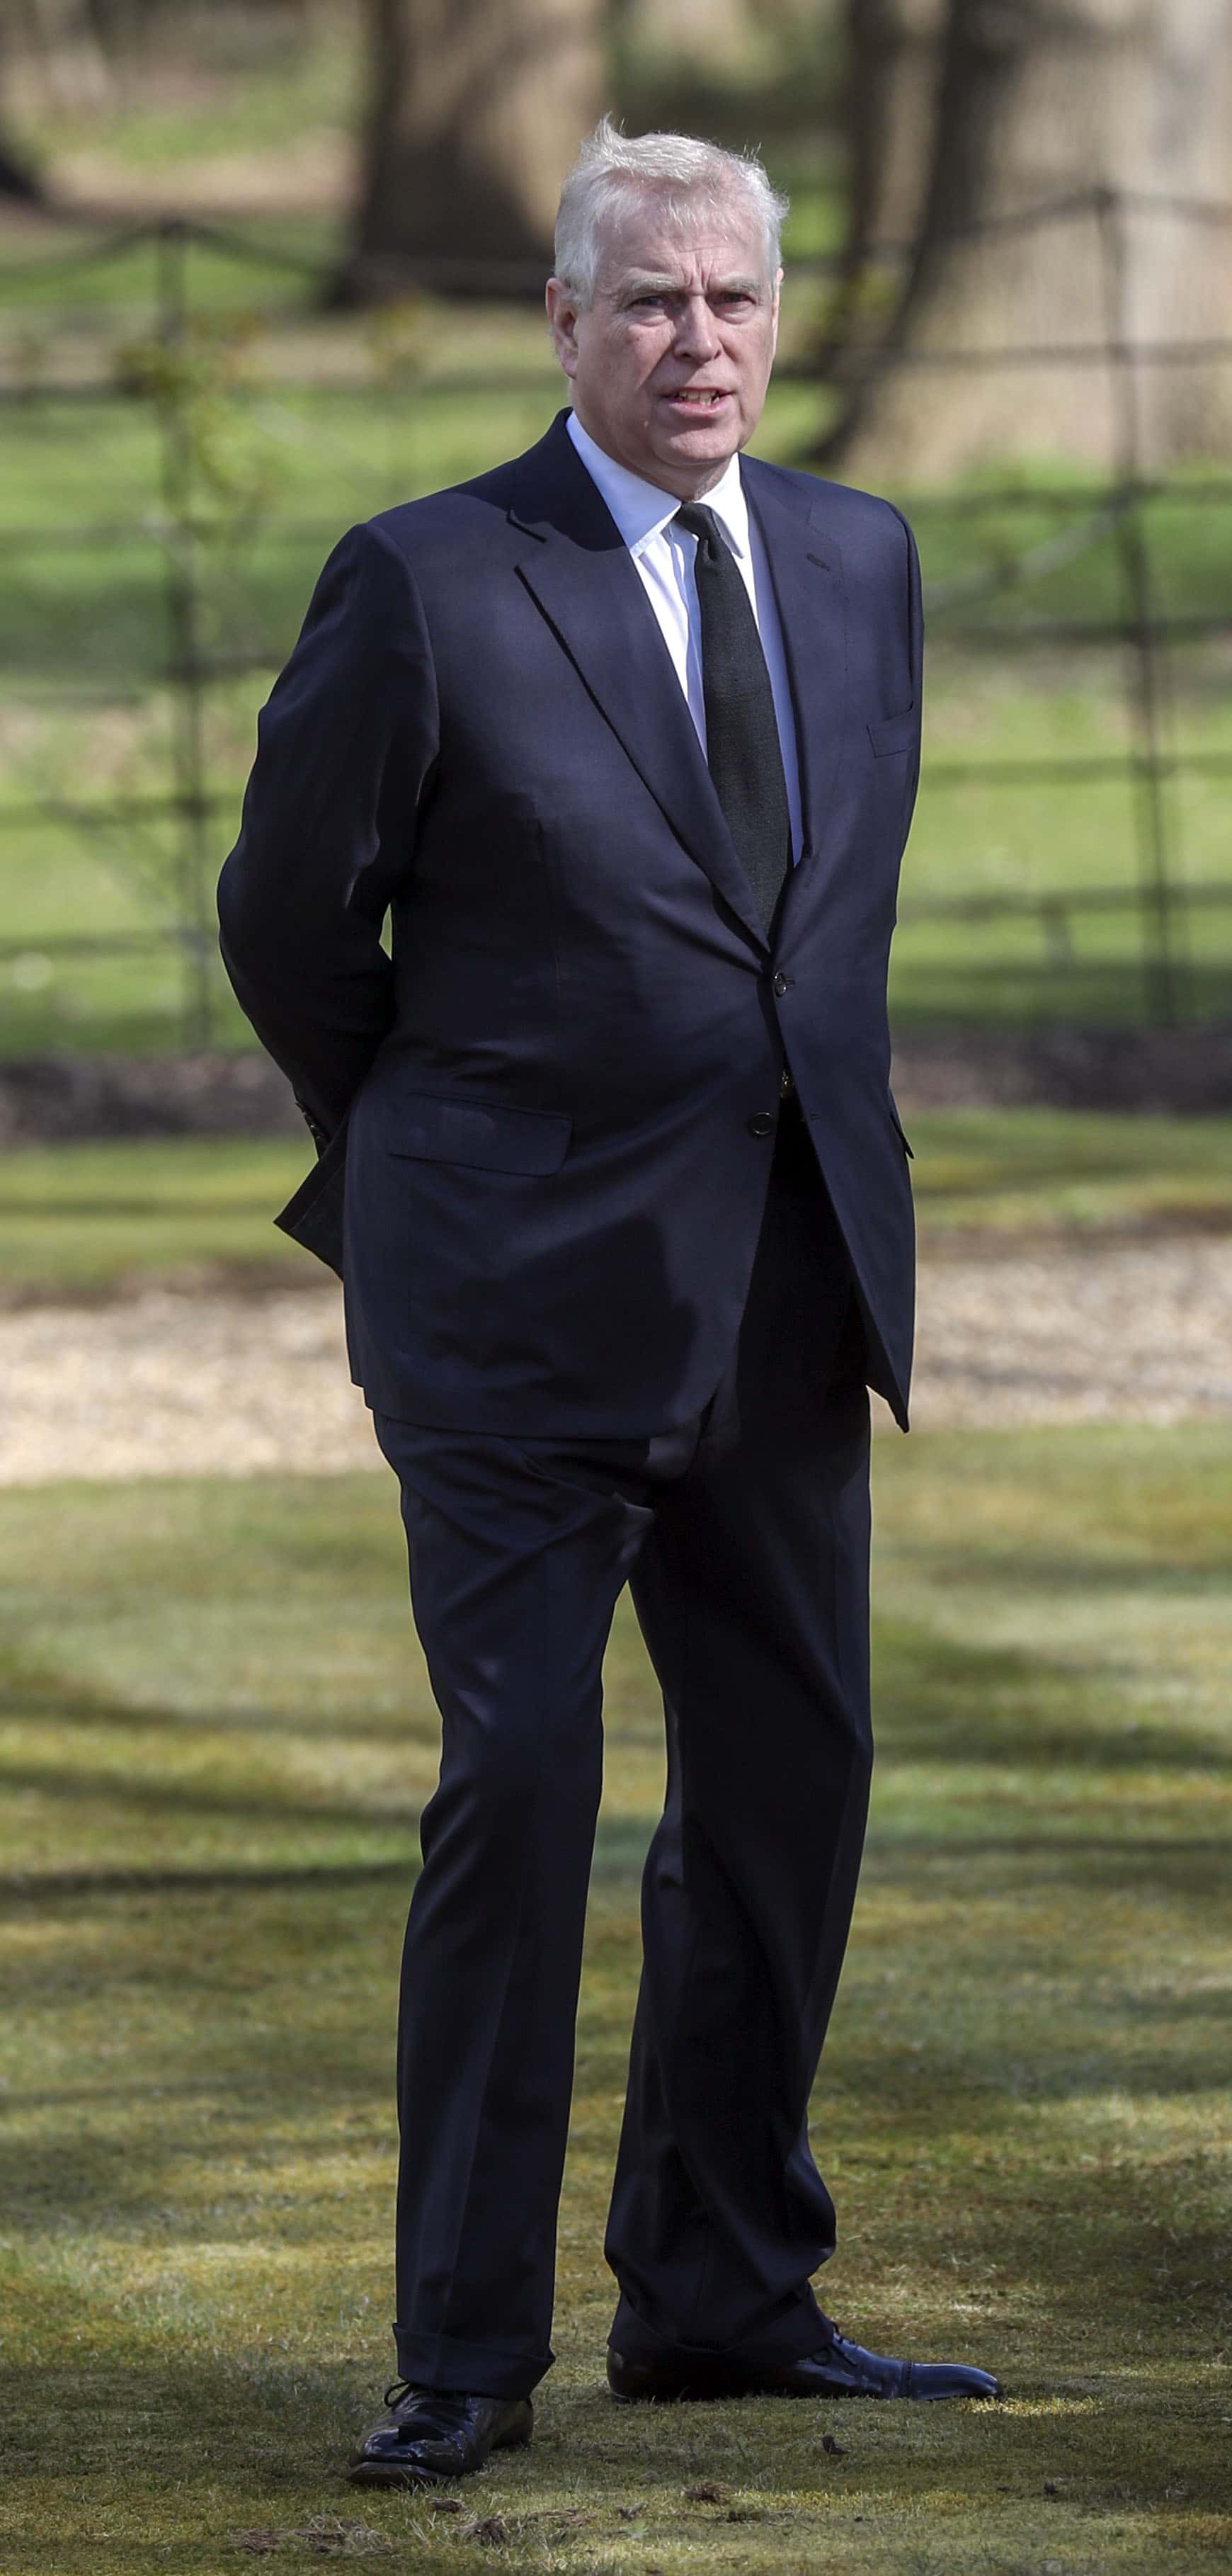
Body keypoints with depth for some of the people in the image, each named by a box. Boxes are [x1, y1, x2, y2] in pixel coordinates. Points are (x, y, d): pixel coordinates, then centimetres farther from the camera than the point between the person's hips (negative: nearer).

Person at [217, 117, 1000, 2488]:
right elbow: (288, 922, 1)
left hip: (787, 1299, 6)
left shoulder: (858, 561, 9)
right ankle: (467, 2352, -1)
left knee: (788, 1785, 9)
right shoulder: (426, 587, -9)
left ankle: (722, 2297, 21)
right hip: (530, 1302, -6)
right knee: (519, 1783, -8)